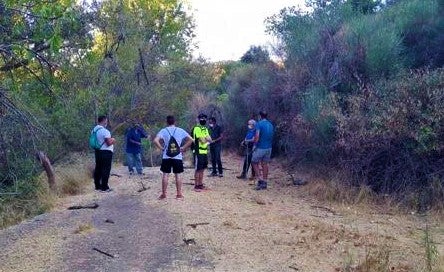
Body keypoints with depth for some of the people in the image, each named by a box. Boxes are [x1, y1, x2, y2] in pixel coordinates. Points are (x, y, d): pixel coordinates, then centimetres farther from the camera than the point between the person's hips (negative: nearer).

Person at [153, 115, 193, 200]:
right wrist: (183, 148, 1)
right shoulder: (180, 131, 2)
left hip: (166, 156, 0)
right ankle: (179, 194, 10)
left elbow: (155, 140, -14)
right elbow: (190, 139, -3)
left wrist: (161, 148, -3)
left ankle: (164, 194, 10)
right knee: (178, 175, 7)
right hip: (178, 156, 1)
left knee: (165, 175, 6)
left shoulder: (163, 131, -1)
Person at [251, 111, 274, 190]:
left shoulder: (259, 124, -13)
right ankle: (264, 183, 14)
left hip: (260, 148, -6)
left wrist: (255, 144, -7)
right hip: (269, 147, 6)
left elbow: (257, 136, -21)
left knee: (254, 162, 9)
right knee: (265, 164, 12)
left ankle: (260, 179, -3)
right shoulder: (271, 125, 9)